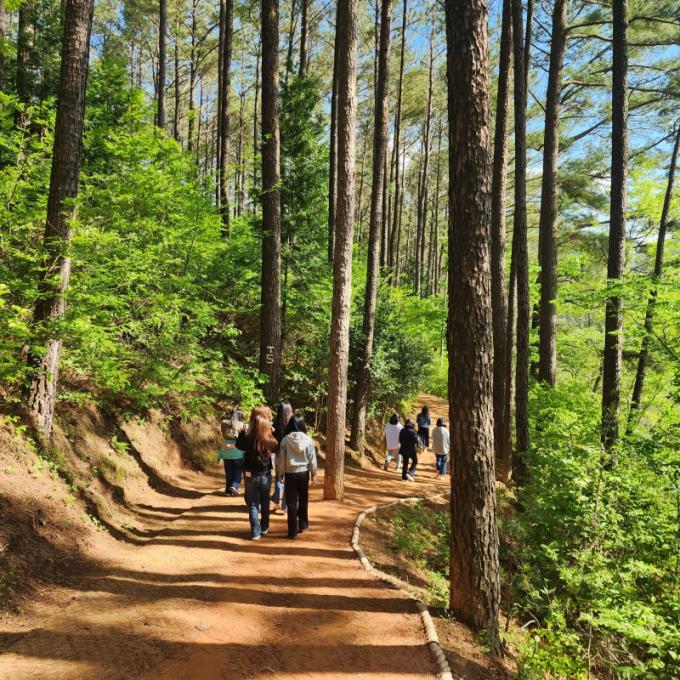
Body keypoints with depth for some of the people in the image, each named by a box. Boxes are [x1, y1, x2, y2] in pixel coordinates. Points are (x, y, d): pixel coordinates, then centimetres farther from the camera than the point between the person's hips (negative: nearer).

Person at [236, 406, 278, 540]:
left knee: (253, 504, 8)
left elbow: (238, 445, 1)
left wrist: (242, 431, 5)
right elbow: (276, 449, 6)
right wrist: (273, 431, 2)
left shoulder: (248, 439, -19)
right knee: (265, 502, 20)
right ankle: (264, 528, 31)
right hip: (266, 475, 2)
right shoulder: (271, 439, -14)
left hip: (251, 475, -2)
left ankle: (255, 532, 8)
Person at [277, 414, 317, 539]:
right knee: (303, 500, 20)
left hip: (290, 474, -1)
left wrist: (280, 474, 9)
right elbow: (312, 458, -2)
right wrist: (313, 474, 10)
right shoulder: (308, 439, -8)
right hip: (303, 473, 1)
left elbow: (281, 459, -4)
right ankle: (303, 524, 30)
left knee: (291, 502, 5)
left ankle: (292, 531, 8)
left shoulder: (285, 440, -10)